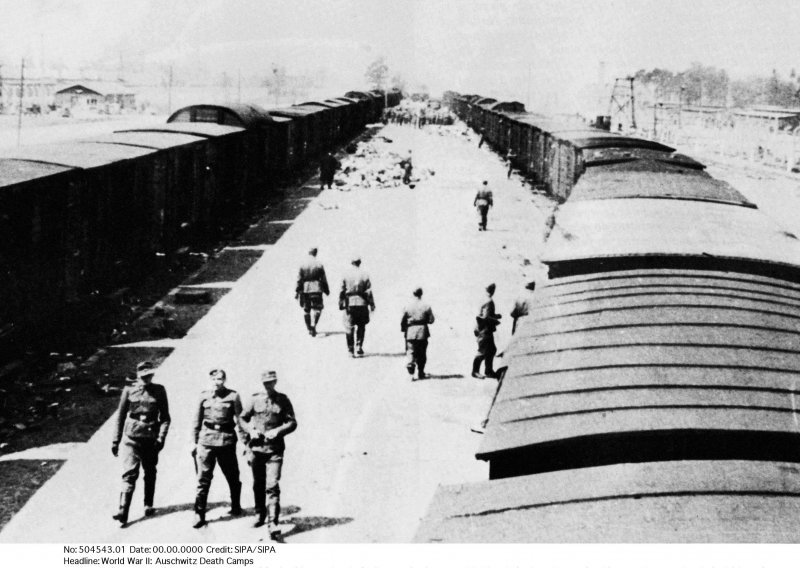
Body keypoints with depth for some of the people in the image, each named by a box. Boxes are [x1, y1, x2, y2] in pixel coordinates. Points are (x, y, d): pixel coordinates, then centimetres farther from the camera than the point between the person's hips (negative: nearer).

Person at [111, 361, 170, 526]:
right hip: (131, 437, -1)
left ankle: (148, 505, 29)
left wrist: (161, 437, -8)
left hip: (151, 437, 2)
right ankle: (123, 511, -16)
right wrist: (115, 440, 6)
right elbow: (120, 415, 7)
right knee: (129, 473, -11)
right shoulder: (129, 390, 1)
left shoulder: (159, 391, 2)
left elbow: (165, 417, 5)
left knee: (150, 473, 13)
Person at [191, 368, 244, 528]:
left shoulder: (233, 396, 0)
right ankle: (199, 514, 0)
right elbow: (197, 421, 11)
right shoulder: (204, 396, 5)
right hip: (206, 440, 0)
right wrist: (195, 441, 10)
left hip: (227, 441, 0)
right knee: (203, 478, -4)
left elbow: (240, 419, 2)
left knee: (232, 476, 13)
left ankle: (236, 507, 35)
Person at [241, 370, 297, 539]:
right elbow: (242, 419, 10)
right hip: (257, 448, 2)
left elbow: (292, 423, 3)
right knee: (258, 485, 14)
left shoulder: (283, 400, 3)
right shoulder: (255, 399, 5)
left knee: (272, 486, -13)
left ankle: (272, 523, -17)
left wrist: (277, 431, -13)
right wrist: (250, 432, -8)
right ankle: (260, 514, 33)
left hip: (275, 449, -2)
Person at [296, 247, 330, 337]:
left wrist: (297, 291, 3)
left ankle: (309, 329, 19)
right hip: (316, 289, -2)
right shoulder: (319, 264, -2)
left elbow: (299, 279, -1)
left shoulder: (302, 265, 0)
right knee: (317, 309, 1)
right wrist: (326, 290, 13)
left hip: (305, 290, 2)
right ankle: (313, 325, -20)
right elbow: (323, 279, 2)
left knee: (306, 310, 13)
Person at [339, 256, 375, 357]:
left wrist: (341, 303, 6)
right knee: (361, 327, 11)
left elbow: (342, 291, -1)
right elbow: (369, 292, -2)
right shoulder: (364, 275, -2)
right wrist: (372, 304, 4)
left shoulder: (346, 275, -2)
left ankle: (351, 350, 3)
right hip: (362, 303, 0)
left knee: (349, 327, 5)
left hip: (349, 304, 0)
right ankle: (359, 348, 7)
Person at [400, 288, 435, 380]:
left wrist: (403, 330, 14)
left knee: (410, 353, 0)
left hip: (410, 332, -1)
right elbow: (431, 320, -1)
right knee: (422, 354, 13)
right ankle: (421, 373, 21)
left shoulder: (408, 306, -3)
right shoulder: (426, 306, -4)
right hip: (422, 332, 1)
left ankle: (411, 373, -15)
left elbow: (402, 320, 0)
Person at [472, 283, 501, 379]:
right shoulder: (489, 302, -18)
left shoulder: (486, 300, 12)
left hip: (487, 330, 10)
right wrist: (496, 321, -12)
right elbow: (485, 317, -24)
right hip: (484, 330, -10)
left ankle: (489, 371, 21)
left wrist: (496, 315, 11)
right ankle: (475, 371, -1)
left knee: (492, 350, 14)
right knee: (483, 351, -7)